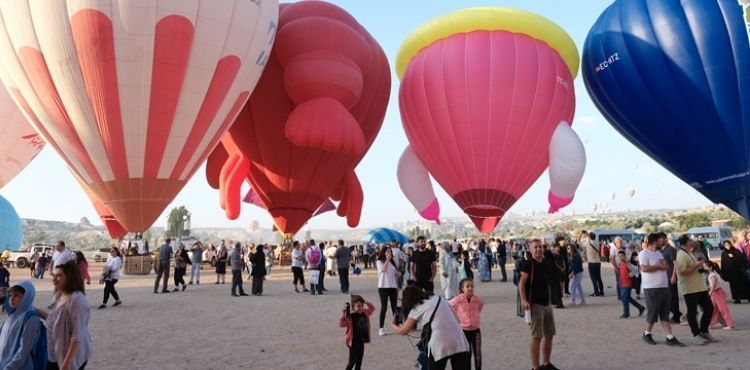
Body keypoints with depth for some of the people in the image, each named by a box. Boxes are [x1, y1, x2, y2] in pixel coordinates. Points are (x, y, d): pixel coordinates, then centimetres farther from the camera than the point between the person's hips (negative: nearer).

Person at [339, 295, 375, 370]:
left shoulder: (364, 313, 1)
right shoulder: (350, 316, -19)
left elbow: (372, 308, 16)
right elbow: (342, 324, -29)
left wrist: (366, 303, 0)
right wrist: (343, 313, -39)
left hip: (361, 341, 7)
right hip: (353, 342, -7)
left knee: (359, 361, 16)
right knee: (352, 361, -1)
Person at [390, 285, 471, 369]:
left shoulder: (416, 309, 8)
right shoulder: (439, 298, 21)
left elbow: (403, 331, 14)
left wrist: (392, 324, 35)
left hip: (440, 345, -5)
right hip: (459, 342, 5)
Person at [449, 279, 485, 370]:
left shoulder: (477, 299, -8)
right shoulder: (458, 299, -16)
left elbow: (482, 303, 15)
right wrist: (456, 316, 1)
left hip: (475, 330, 2)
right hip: (463, 330, -2)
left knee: (477, 354, 7)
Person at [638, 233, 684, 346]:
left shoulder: (658, 253, 17)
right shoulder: (644, 253, -9)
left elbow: (667, 267, 8)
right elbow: (644, 268, -20)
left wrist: (655, 266, -12)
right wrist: (659, 266, -8)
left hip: (664, 287, 8)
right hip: (651, 288, -8)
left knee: (665, 314, 7)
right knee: (652, 313, 1)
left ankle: (670, 338, 8)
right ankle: (647, 334, 19)